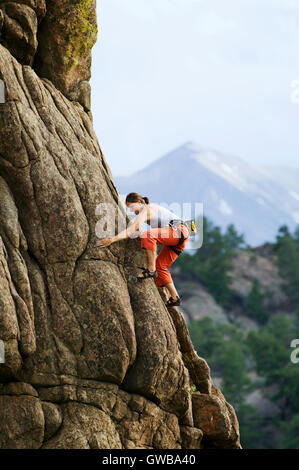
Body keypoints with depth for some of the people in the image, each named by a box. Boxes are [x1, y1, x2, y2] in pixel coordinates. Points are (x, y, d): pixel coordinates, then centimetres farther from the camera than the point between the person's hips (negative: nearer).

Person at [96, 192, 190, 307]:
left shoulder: (145, 211, -10)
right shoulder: (150, 207, 20)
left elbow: (131, 231, -19)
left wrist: (111, 240, -22)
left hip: (179, 231, -10)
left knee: (148, 235, -30)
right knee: (160, 265, 11)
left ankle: (151, 270, -23)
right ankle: (174, 297, 10)